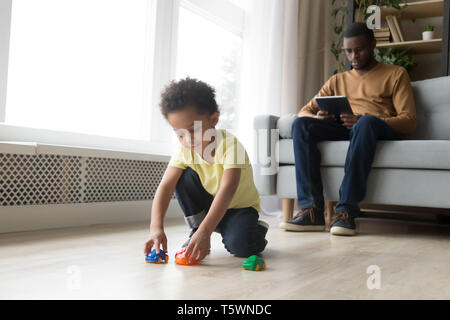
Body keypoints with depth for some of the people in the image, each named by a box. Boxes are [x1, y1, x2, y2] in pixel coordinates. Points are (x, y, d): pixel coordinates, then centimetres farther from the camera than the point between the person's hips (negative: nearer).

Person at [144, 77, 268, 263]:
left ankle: (255, 230, 6)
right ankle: (195, 230, -6)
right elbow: (165, 187, -22)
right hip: (208, 204, 4)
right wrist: (156, 227, -38)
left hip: (240, 206, -4)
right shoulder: (184, 150, -15)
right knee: (184, 177, -20)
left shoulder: (230, 145, -30)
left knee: (240, 245, -31)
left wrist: (205, 231, -51)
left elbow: (227, 191, -41)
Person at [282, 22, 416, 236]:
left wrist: (361, 120, -16)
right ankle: (312, 210, -31)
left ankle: (346, 211, -39)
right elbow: (304, 111, 20)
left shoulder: (395, 74, 15)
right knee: (300, 124, -23)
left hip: (383, 131, -3)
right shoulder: (338, 80, 27)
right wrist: (317, 118, -8)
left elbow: (409, 121, 1)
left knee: (366, 122, -38)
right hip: (342, 130, 4)